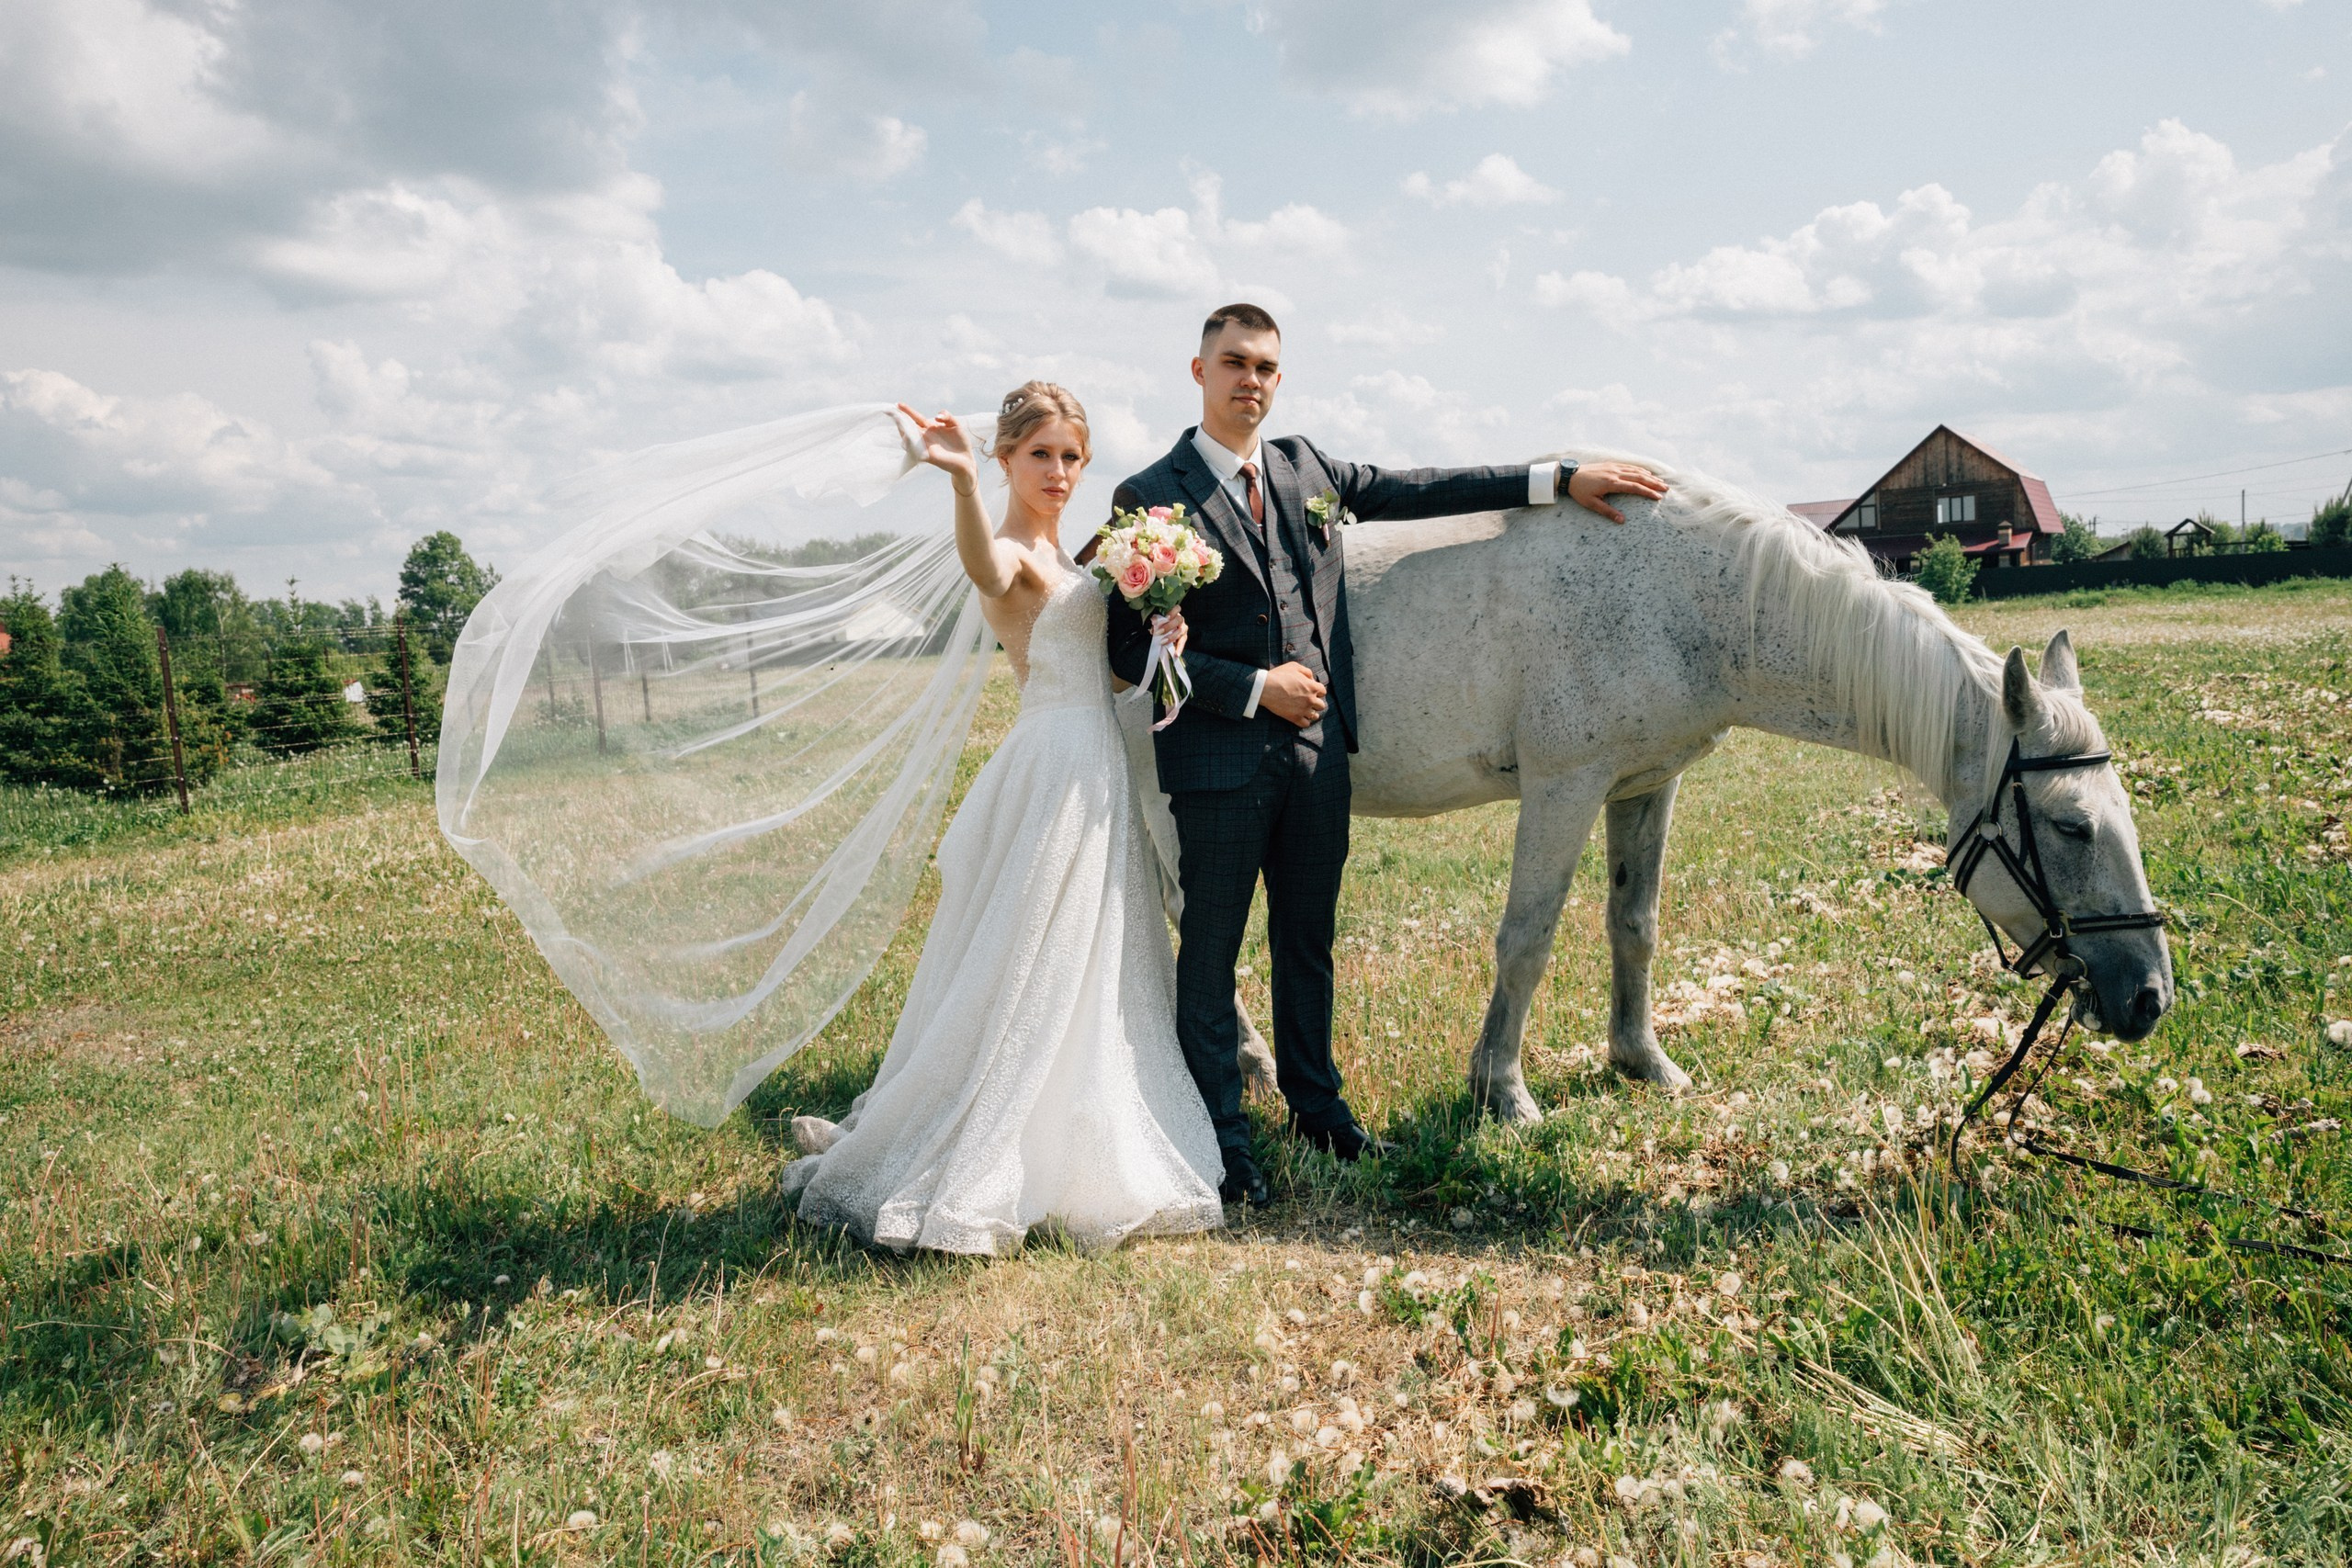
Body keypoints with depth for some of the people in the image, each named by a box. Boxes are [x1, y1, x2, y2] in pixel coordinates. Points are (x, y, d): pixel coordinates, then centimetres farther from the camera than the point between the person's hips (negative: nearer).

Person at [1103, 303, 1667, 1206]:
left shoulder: (1308, 470, 10)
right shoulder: (1152, 497, -7)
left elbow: (1420, 490, 15)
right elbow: (1132, 652, -10)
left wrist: (1557, 480, 13)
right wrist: (1255, 688, -14)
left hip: (1316, 753, 5)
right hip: (1218, 762, -5)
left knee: (1308, 938, 17)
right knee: (1212, 951, 5)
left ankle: (1314, 1101, 35)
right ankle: (1220, 1134, 20)